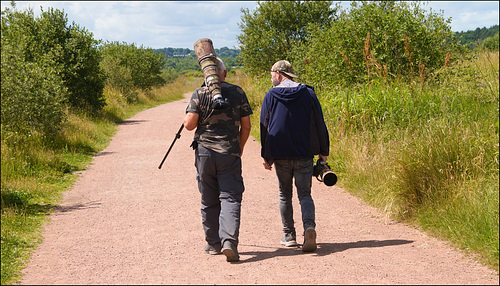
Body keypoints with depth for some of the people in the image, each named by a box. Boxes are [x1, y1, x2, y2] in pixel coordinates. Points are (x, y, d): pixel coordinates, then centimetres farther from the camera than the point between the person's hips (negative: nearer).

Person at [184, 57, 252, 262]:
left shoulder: (199, 93, -2)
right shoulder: (238, 93, 4)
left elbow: (189, 124, -8)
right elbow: (246, 126, 7)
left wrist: (187, 117, 15)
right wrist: (240, 148, 21)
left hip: (205, 153, 0)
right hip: (229, 153, 0)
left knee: (209, 201, 11)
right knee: (230, 198, -2)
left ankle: (213, 244, 19)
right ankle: (229, 241, -19)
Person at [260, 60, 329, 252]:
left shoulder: (271, 96, 0)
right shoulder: (308, 93, 2)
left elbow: (264, 127, 2)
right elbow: (319, 124, 2)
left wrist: (266, 156, 9)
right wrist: (323, 151, 9)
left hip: (280, 155, 0)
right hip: (304, 155, 0)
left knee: (285, 195, 13)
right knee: (304, 194, 3)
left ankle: (289, 236, 15)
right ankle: (309, 226, -22)